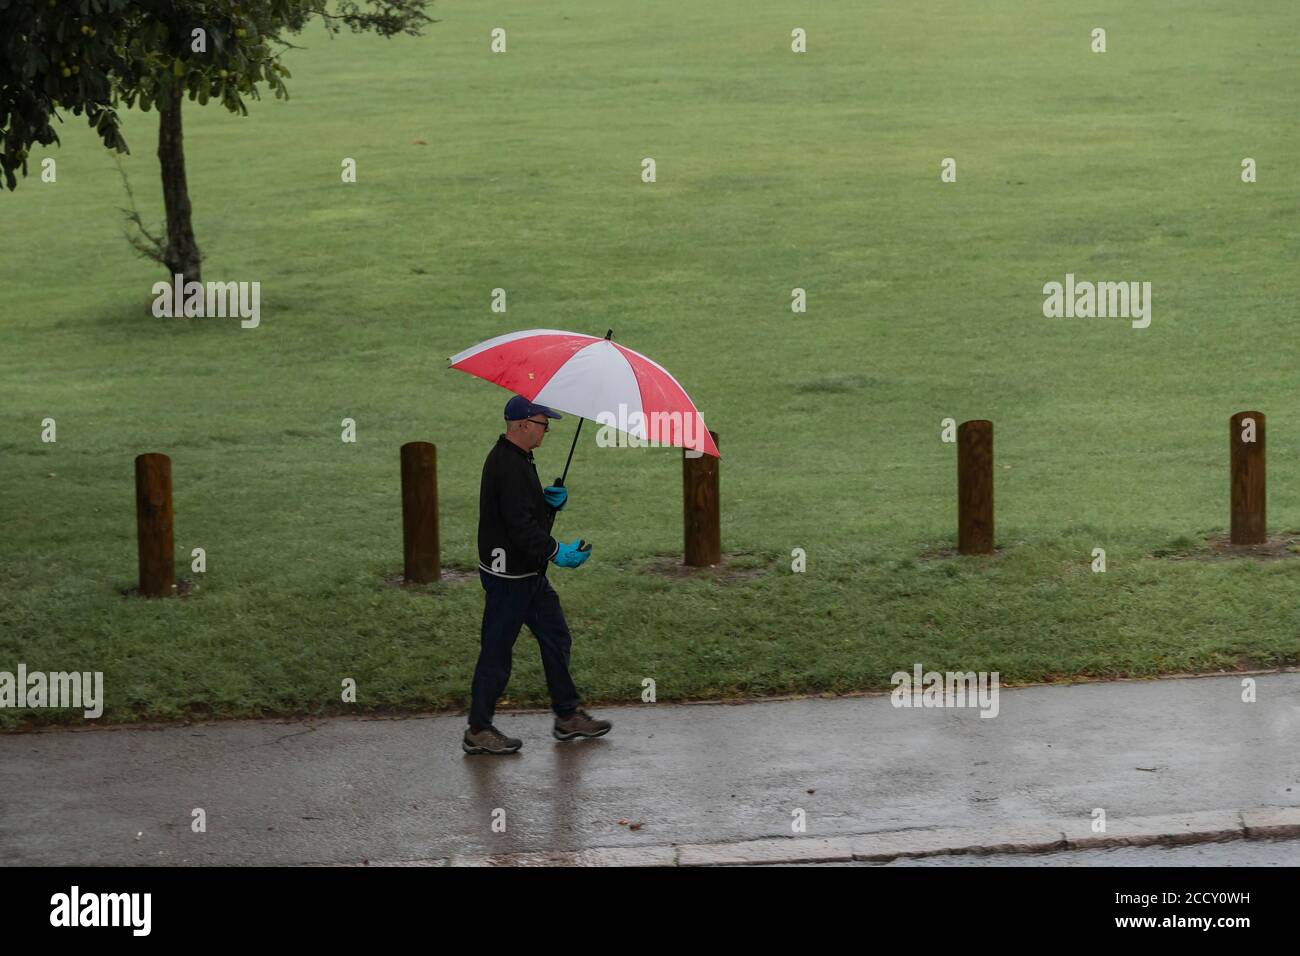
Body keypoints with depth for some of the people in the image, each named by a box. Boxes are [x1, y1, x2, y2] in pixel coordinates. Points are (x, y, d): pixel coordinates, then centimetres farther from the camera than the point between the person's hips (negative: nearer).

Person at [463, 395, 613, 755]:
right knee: (497, 651, -2)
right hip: (509, 575, -11)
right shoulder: (509, 466, -22)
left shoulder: (516, 459, 12)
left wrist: (554, 498, 1)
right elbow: (520, 526, -28)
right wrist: (557, 552, -25)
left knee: (556, 639, 16)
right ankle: (478, 731, 5)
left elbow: (530, 508, 21)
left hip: (529, 575, 11)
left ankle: (568, 716, 25)